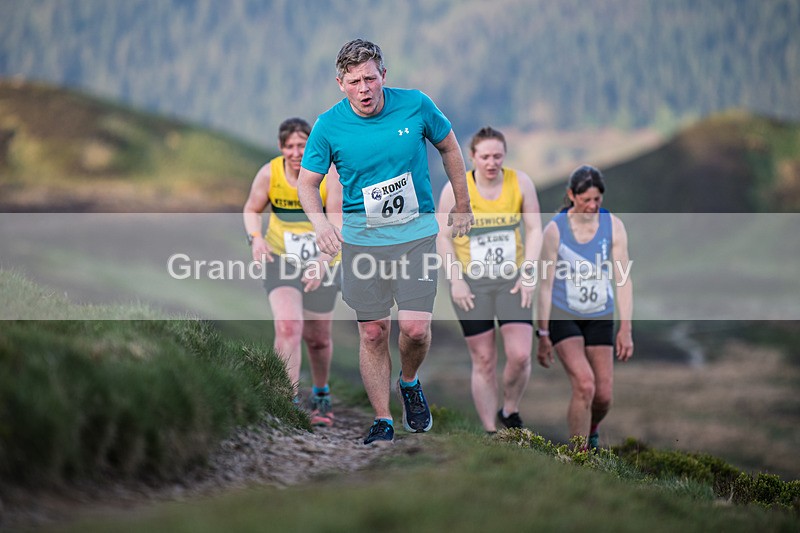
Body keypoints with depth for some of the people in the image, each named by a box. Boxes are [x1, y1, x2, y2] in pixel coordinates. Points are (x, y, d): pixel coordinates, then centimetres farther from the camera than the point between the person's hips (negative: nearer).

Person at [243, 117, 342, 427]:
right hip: (281, 260, 0)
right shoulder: (269, 174, -10)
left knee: (318, 338, 10)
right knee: (288, 327, -20)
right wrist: (255, 237, -14)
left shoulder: (330, 174, -16)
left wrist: (322, 261, -31)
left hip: (321, 265, 0)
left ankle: (321, 394, 38)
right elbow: (252, 210, 7)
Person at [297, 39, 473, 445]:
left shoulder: (415, 106, -8)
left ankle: (409, 383, 20)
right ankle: (382, 420, 15)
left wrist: (462, 207, 14)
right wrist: (319, 221, -19)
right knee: (372, 332, 2)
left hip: (415, 232, -1)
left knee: (415, 327, -11)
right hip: (360, 238, 1)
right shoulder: (329, 126, -8)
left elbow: (449, 147, 9)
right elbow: (307, 182, 1)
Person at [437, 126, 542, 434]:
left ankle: (510, 413, 16)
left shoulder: (520, 183, -1)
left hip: (512, 281, 1)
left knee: (520, 355, -10)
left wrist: (528, 274, -5)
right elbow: (444, 237, 0)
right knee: (483, 362, 2)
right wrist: (455, 280, -8)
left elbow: (534, 229, 4)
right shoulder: (456, 188, -6)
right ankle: (490, 432, 11)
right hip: (471, 283, -1)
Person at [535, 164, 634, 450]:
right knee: (584, 384, -21)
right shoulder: (554, 230, -12)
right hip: (563, 316, -3)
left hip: (600, 318, 3)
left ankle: (591, 432, 36)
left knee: (604, 395, 2)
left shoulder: (613, 226, -6)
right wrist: (543, 335, -8)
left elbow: (623, 279, -4)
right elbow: (546, 285, -8)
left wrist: (626, 327, -10)